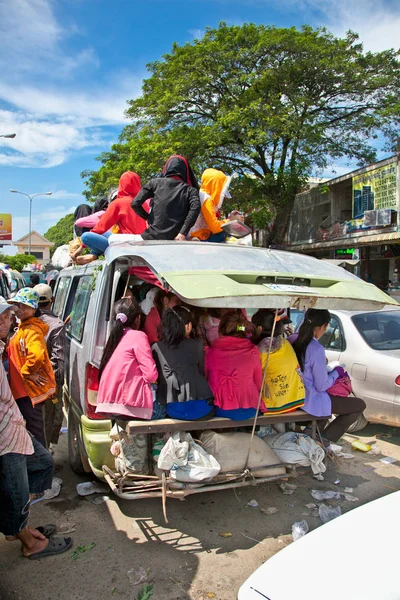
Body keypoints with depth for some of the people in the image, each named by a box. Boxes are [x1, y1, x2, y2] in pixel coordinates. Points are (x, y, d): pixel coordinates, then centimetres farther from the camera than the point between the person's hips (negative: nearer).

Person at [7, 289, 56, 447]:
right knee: (31, 428, 20)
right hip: (23, 388, 10)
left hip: (31, 388, -10)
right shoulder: (23, 327, 13)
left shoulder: (32, 330, -19)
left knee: (34, 429, 1)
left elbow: (37, 355, -37)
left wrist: (26, 372, -22)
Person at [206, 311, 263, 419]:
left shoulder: (211, 351, -4)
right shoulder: (252, 351, -6)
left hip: (220, 410, 1)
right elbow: (259, 384, 0)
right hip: (248, 411, -1)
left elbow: (205, 380, 6)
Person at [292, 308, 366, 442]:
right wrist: (336, 372, -3)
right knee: (360, 405, 6)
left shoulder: (293, 340, -3)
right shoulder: (317, 349, -26)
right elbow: (322, 386, -20)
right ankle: (325, 440, 10)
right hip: (310, 402, -8)